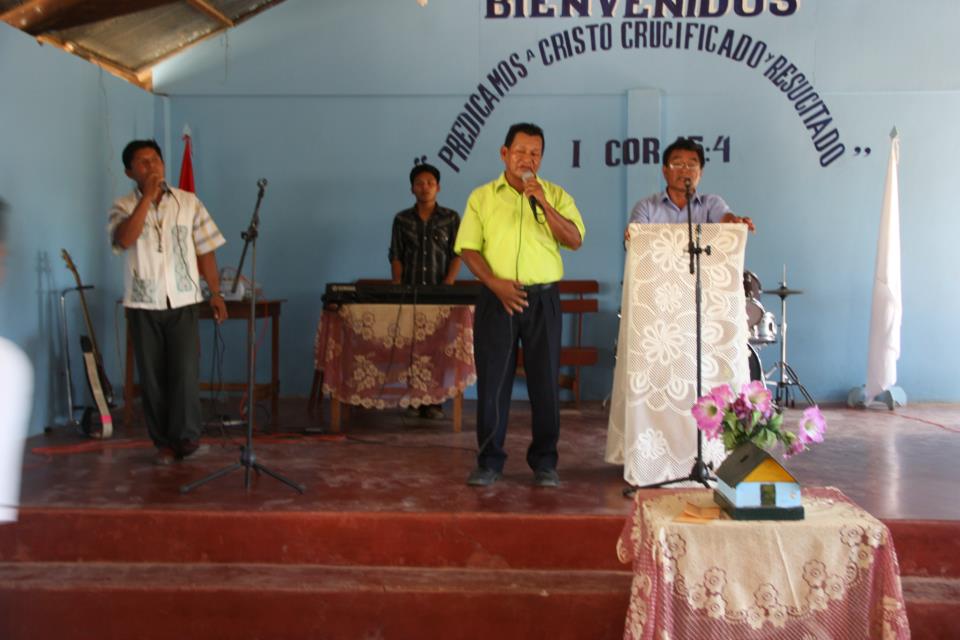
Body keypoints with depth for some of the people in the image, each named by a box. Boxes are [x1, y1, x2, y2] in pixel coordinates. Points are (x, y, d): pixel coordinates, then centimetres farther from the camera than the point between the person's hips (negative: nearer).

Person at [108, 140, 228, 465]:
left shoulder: (188, 202, 3)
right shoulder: (123, 207, 1)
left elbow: (205, 250, 6)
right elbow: (124, 240, -20)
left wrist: (216, 293, 2)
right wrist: (147, 196, -18)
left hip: (183, 301, 0)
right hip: (143, 305, 0)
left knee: (185, 370, -8)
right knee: (152, 375, 4)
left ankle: (186, 435, 8)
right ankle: (163, 441, 16)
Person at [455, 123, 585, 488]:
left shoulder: (556, 195, 8)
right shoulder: (482, 197, 7)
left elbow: (575, 240, -4)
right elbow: (468, 249, 2)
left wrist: (543, 202, -14)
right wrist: (496, 284, -12)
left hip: (543, 299, 1)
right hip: (497, 299, 0)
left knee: (545, 382, 3)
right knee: (493, 382, 2)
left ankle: (544, 463, 14)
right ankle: (489, 462, 13)